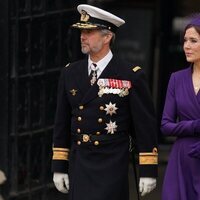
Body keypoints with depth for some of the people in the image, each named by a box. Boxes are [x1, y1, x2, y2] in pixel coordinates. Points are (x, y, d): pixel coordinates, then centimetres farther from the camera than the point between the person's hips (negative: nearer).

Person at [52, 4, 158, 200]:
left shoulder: (131, 77, -5)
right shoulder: (70, 73, 8)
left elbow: (146, 125, -3)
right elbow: (62, 124, 12)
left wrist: (148, 171, -5)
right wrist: (59, 167, 9)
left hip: (113, 168, -4)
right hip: (78, 167, 4)